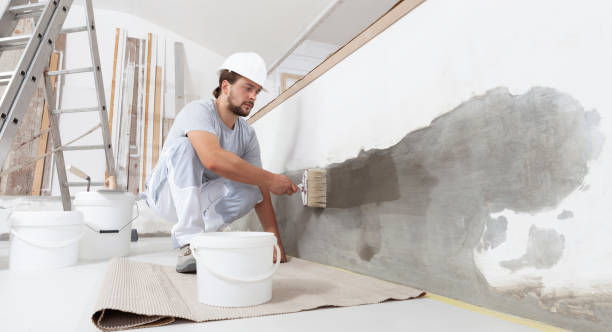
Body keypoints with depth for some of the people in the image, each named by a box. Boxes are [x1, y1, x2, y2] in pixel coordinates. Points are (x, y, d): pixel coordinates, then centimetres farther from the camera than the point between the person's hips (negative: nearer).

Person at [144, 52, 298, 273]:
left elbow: (261, 193, -6)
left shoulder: (247, 134, -3)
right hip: (167, 193, -4)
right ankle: (189, 243, -32)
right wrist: (269, 179, -35)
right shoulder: (199, 111, -20)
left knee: (249, 188, -22)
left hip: (200, 199, 4)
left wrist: (275, 240, -15)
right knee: (186, 145, -31)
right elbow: (213, 159, -41)